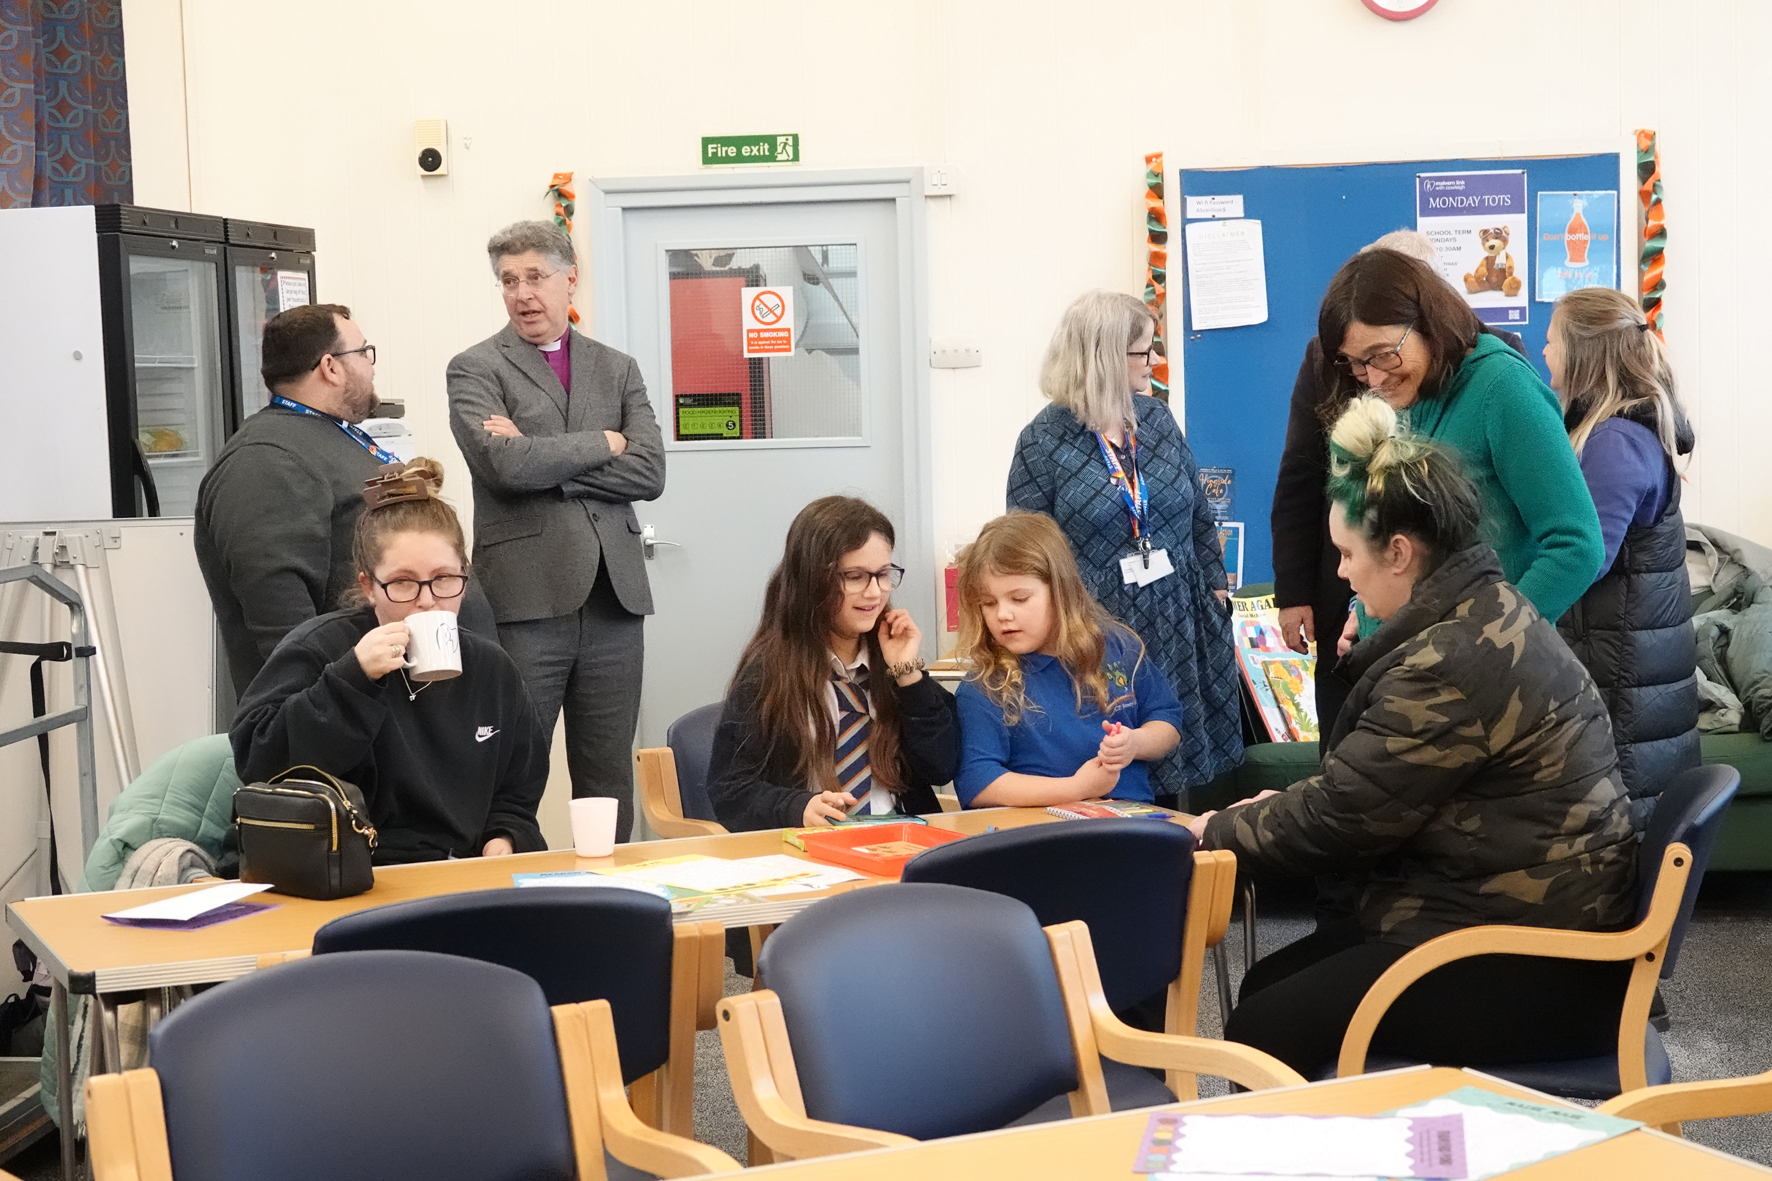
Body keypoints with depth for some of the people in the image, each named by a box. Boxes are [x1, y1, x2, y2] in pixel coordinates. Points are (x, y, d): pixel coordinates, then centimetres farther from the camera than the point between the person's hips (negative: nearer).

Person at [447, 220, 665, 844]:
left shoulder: (618, 369, 15)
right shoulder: (475, 369, 4)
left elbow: (648, 472, 0)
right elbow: (505, 463, -14)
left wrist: (544, 459, -8)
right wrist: (601, 444, -3)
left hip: (613, 597, 4)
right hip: (526, 599, -4)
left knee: (609, 781, 8)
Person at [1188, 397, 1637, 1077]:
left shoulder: (1452, 664, -22)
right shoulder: (1490, 613, 10)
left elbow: (1337, 819, -15)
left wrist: (1217, 831, 1)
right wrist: (1272, 810, 9)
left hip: (1535, 969, -10)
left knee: (1263, 1033, -12)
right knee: (1268, 983, 10)